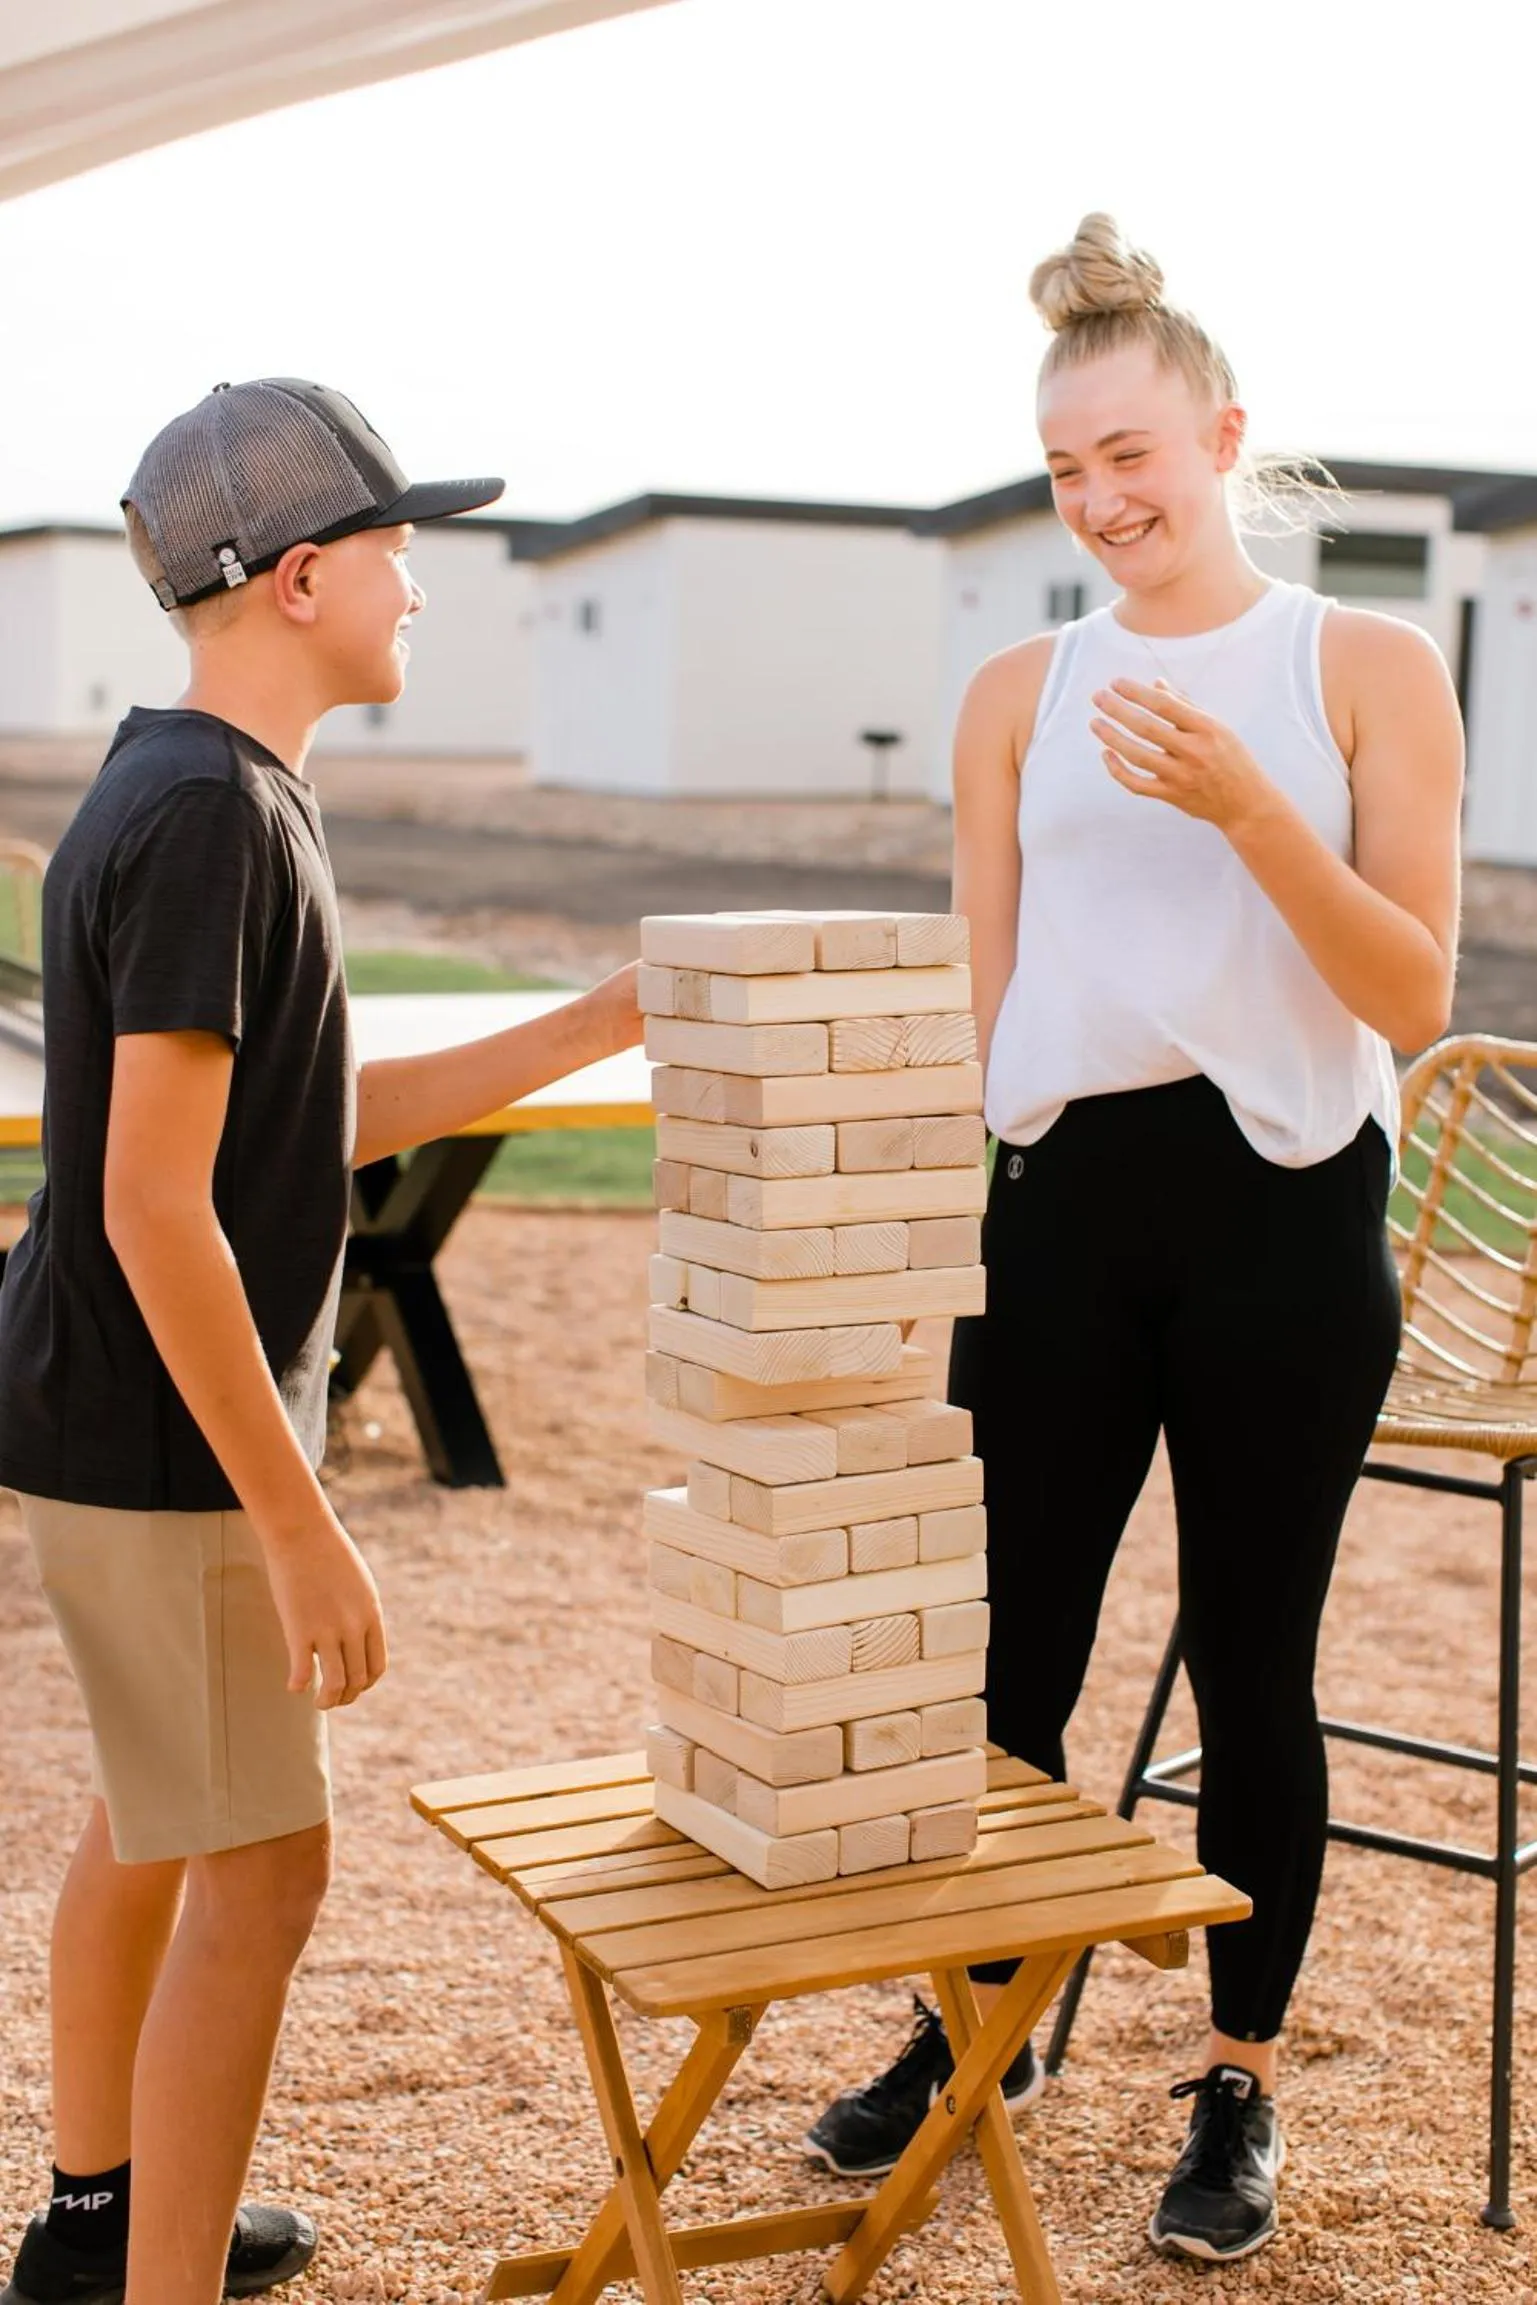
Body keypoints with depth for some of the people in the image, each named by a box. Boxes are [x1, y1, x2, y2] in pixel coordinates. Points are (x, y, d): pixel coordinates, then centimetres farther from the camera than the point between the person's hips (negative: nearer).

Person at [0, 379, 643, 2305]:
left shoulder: (198, 794, 10)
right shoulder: (207, 816, -21)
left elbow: (325, 1121, 14)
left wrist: (610, 1022, 12)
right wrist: (299, 1526, -24)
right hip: (161, 1441, -10)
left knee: (154, 1815, 22)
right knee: (257, 1871, -2)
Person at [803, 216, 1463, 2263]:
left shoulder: (1368, 671, 1)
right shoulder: (1020, 696, 8)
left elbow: (1413, 994, -6)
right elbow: (979, 1003, 10)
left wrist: (1245, 805, -19)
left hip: (1282, 1211, -2)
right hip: (1061, 1205, 2)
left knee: (1252, 1663, 7)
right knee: (1010, 1649, 8)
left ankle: (1241, 2089, 25)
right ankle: (977, 2027, 31)